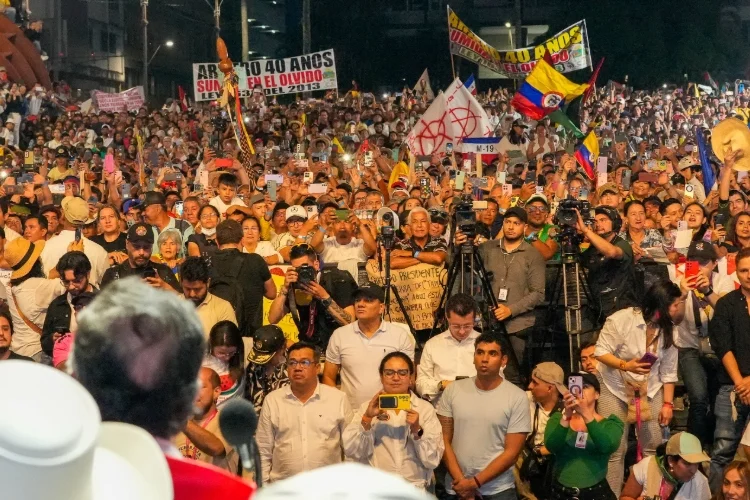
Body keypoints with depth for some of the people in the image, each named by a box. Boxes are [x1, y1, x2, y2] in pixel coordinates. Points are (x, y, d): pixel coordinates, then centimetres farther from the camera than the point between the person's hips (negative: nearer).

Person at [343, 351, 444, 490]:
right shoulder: (368, 407, 9)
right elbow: (351, 452, -2)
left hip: (415, 488, 0)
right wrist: (367, 418, -12)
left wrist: (417, 430, -14)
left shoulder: (426, 409, 6)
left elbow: (433, 461, -1)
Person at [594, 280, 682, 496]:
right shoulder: (621, 319, -21)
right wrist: (625, 366, -31)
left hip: (650, 390, 4)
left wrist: (668, 403, -2)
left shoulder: (668, 329, -4)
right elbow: (600, 352, -17)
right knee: (615, 449, -3)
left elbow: (668, 370, 0)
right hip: (616, 389, -4)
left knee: (654, 446, 1)